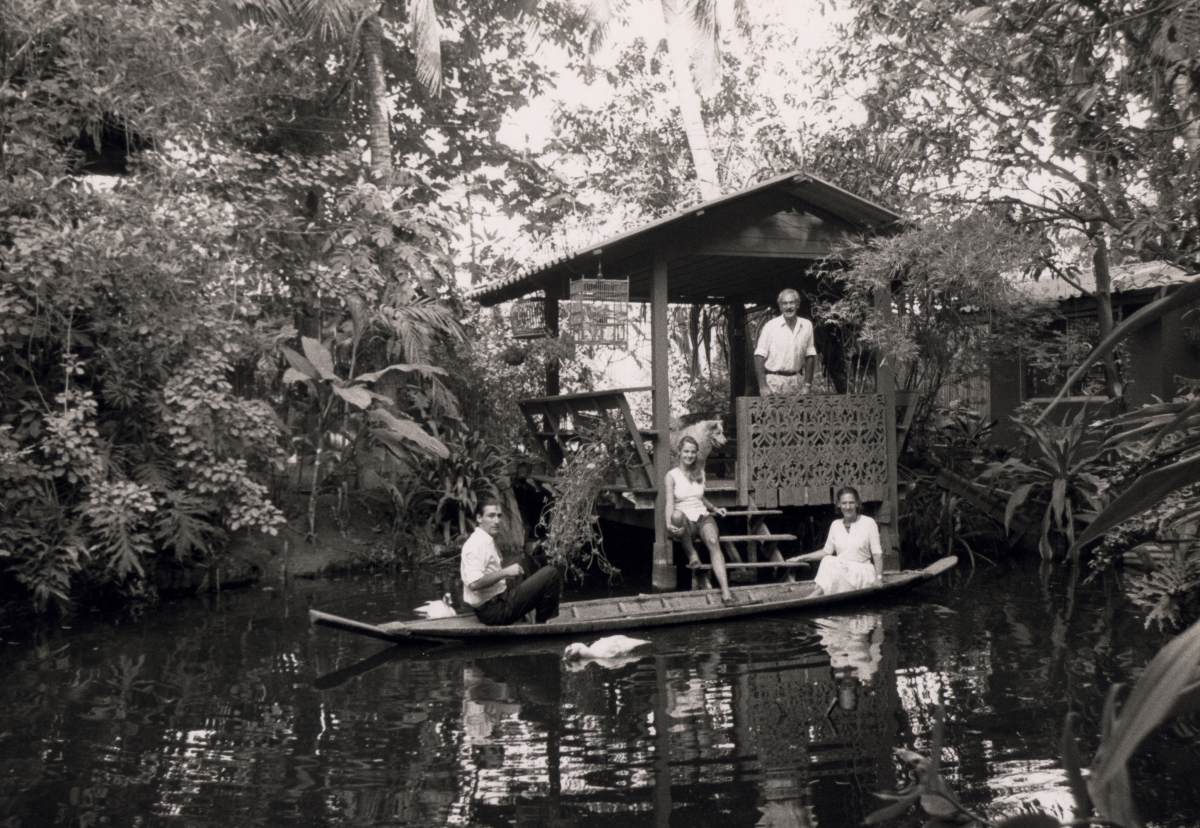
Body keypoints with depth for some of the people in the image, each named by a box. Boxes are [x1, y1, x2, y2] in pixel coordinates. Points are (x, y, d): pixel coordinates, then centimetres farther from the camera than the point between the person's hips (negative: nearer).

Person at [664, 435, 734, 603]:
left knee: (713, 542, -31)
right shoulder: (672, 475, 0)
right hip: (685, 522, -3)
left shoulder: (700, 472, 15)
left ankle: (725, 590, -44)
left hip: (703, 516, 3)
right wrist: (669, 524, -30)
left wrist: (714, 508, 15)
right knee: (678, 515, -42)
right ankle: (691, 554, -18)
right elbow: (669, 502, -13)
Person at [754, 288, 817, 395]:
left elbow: (810, 355, 14)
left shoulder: (806, 325, 10)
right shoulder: (770, 326, -2)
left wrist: (807, 385, 6)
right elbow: (759, 355, -4)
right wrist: (763, 386, -13)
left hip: (797, 382, 3)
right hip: (774, 381, -3)